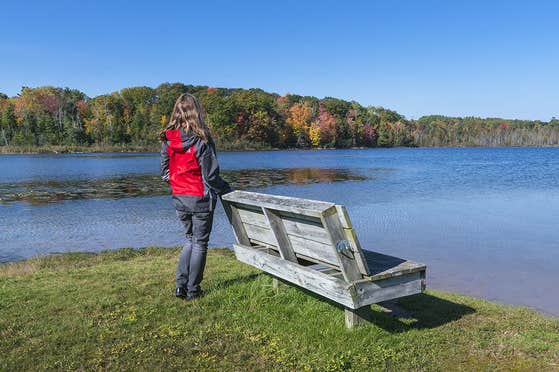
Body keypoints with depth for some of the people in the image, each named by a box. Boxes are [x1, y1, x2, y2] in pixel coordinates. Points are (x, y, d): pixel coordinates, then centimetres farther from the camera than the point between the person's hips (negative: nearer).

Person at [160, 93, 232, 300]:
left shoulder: (167, 140, 0)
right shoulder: (201, 140, -17)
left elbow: (164, 173, 5)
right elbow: (210, 175, -15)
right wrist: (226, 190, 1)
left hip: (179, 198, 5)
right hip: (200, 199, -5)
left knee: (190, 239, 22)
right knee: (200, 243, 9)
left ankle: (181, 285, 18)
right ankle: (193, 290, 18)